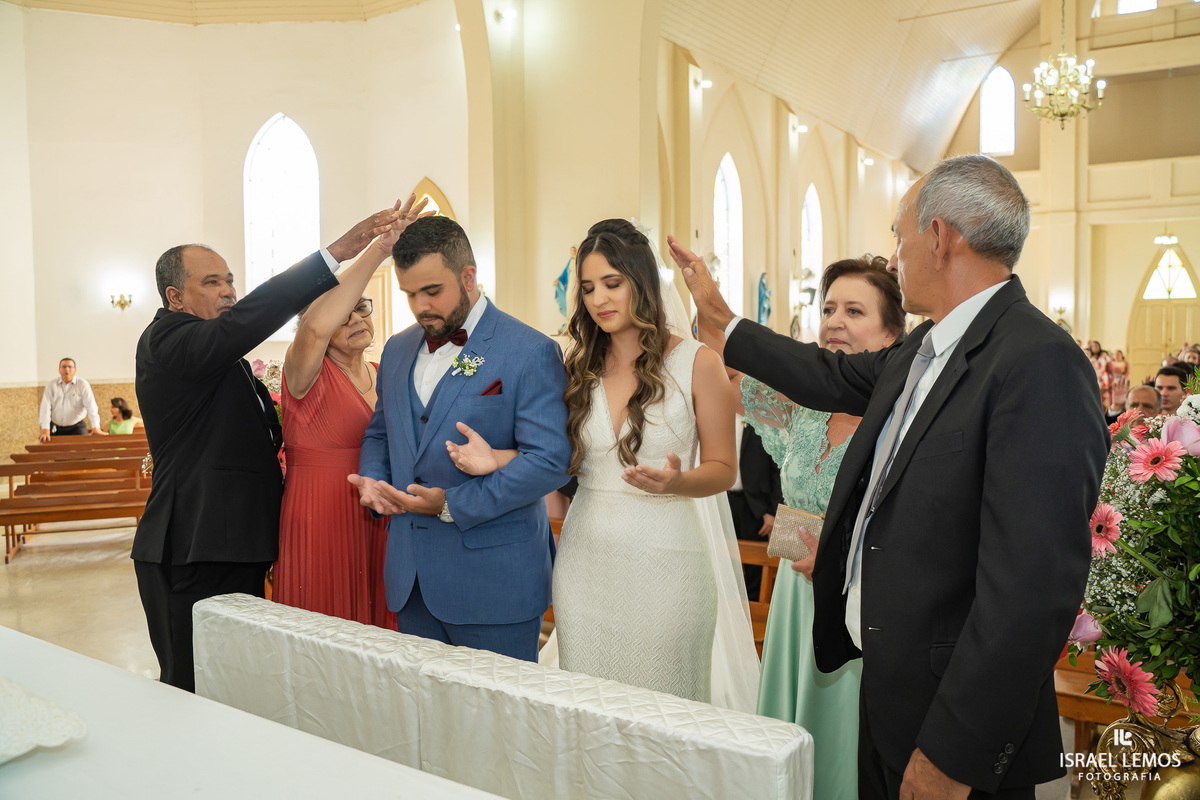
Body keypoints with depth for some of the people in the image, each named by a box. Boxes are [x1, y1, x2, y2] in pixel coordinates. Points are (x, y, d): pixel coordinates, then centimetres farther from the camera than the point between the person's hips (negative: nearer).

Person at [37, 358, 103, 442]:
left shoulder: (82, 384, -4)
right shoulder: (51, 385, 2)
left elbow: (91, 406, -14)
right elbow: (46, 407, -6)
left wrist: (96, 428, -27)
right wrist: (45, 430, -18)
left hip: (76, 427, -2)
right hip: (55, 428, 2)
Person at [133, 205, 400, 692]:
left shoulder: (224, 360, 21)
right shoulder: (165, 341, -9)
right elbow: (244, 320, -27)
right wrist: (335, 254, -31)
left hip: (236, 551, 9)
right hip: (193, 558, -9)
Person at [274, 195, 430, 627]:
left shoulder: (385, 376, 12)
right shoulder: (305, 373, -8)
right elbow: (316, 326, -30)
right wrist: (379, 248, -32)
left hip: (378, 527, 6)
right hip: (320, 525, -5)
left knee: (376, 628, 8)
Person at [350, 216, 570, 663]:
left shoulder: (531, 352, -11)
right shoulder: (397, 350, 12)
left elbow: (549, 460, -17)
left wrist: (452, 505, -20)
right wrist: (372, 478, 1)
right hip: (410, 579, 6)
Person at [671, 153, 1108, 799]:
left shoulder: (1040, 364, -24)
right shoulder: (922, 351, 4)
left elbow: (1034, 591, -28)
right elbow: (831, 378, 21)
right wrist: (720, 318, 28)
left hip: (952, 714, -8)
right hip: (885, 678, 8)